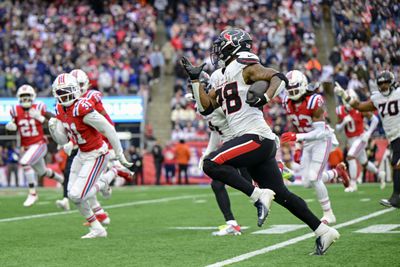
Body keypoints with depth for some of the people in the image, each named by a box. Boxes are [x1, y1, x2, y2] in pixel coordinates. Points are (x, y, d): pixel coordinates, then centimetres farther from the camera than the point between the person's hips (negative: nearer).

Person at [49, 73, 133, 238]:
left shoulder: (82, 108, -26)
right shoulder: (60, 110, 1)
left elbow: (108, 130, -20)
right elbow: (63, 141, 8)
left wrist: (120, 155, -14)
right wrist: (53, 128, -14)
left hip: (96, 155, -9)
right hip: (82, 154, 9)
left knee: (76, 195, -13)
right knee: (73, 195, 8)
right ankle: (97, 229, 22)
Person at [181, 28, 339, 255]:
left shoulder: (246, 68, -3)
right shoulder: (225, 80, 22)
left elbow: (279, 78, -16)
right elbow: (206, 107, 21)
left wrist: (265, 97, -32)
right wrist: (195, 79, 20)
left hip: (257, 138, -9)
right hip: (261, 143, 9)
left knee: (212, 164, -19)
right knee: (280, 194, 9)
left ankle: (259, 196, -20)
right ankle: (324, 231, 14)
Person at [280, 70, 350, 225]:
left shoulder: (314, 102, -25)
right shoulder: (288, 103, -3)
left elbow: (319, 132, -27)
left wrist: (296, 137, -37)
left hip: (322, 140, -7)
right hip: (307, 143, 7)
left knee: (313, 178, -17)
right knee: (307, 183, 3)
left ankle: (328, 215, -2)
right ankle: (337, 172, 29)